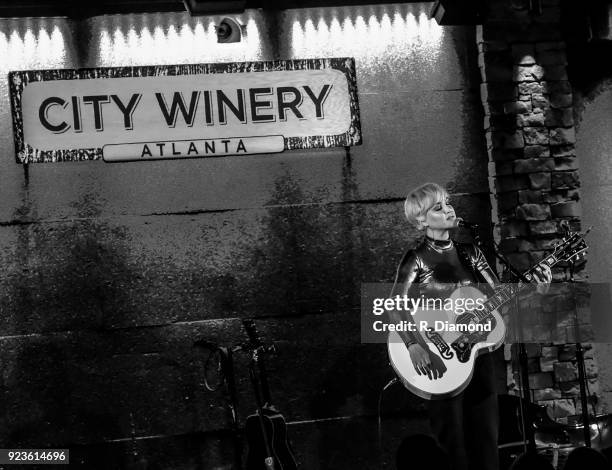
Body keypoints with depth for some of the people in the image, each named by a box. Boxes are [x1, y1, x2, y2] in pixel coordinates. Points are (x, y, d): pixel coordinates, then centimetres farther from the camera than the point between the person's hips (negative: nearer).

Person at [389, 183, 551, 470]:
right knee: (452, 441, 1)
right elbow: (394, 307, -18)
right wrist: (413, 346, -31)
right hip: (441, 360, -5)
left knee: (486, 434, 9)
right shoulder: (417, 260, -8)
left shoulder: (469, 253, 9)